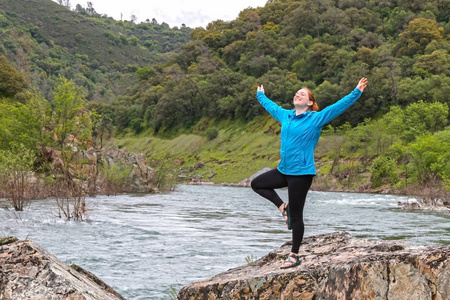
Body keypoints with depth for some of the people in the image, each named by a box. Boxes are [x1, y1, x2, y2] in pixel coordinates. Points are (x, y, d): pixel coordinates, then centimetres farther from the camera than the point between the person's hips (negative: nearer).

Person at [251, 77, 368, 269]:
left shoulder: (316, 118, -6)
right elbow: (270, 105, 31)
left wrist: (356, 93, -20)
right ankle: (283, 207, 16)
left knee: (295, 215, -3)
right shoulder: (285, 116, 12)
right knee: (257, 184, 15)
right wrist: (260, 95, 45)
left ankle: (294, 256, 7)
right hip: (283, 170, 7)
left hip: (302, 173, -7)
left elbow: (339, 106, -13)